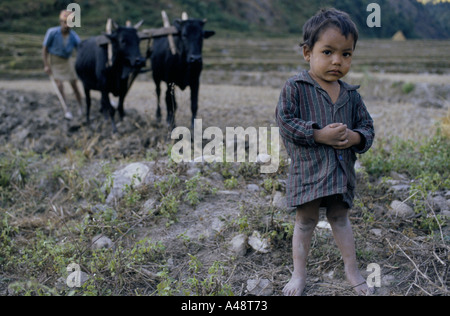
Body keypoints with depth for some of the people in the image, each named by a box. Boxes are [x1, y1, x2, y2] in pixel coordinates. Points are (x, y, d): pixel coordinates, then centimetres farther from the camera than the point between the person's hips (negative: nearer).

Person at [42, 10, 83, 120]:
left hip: (67, 60, 2)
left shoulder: (73, 35, -18)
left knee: (74, 84, 4)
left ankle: (80, 107, 22)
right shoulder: (52, 32, -22)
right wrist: (46, 65, -15)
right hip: (54, 60, -2)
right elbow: (44, 48, -12)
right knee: (59, 84, -11)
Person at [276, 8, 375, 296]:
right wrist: (320, 134, -21)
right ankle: (299, 274, 25)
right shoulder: (295, 88, -9)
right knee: (306, 221, 10)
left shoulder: (351, 94, 5)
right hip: (308, 169, -3)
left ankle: (352, 269, 32)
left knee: (340, 218, 18)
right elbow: (286, 121, -14)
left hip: (342, 171, 4)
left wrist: (355, 137, -13)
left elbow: (367, 126, 10)